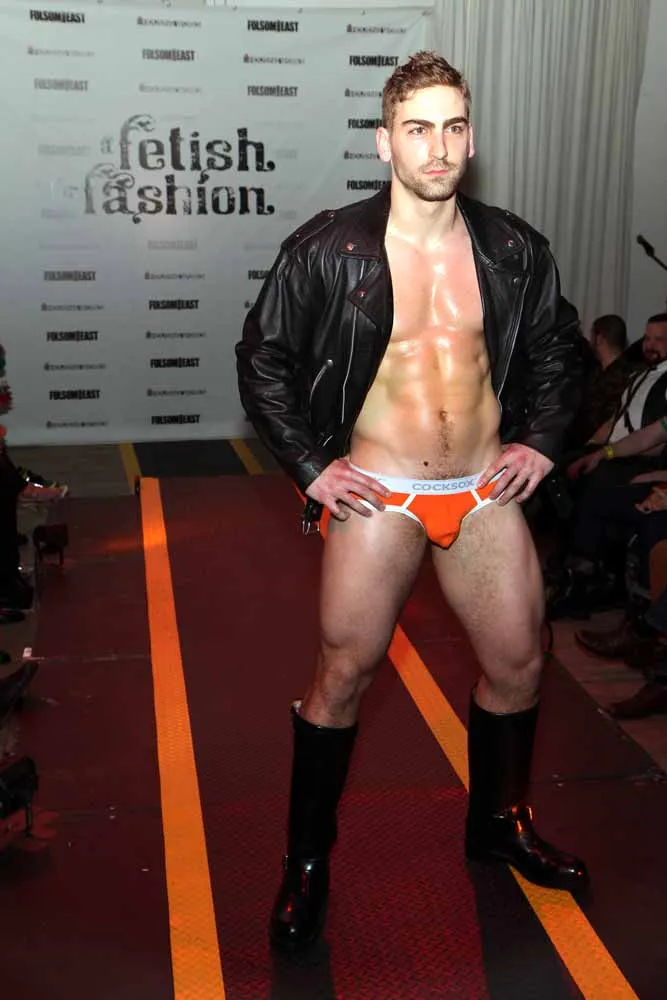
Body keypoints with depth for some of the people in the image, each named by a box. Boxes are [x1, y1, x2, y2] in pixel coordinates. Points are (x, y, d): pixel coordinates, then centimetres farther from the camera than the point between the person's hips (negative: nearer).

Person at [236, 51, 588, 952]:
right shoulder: (328, 250, -8)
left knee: (519, 664, 11)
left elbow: (559, 349, 16)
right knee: (342, 677, 1)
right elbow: (262, 358, -1)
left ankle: (498, 822, 37)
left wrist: (540, 440, 5)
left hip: (484, 492, 4)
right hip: (378, 496, -3)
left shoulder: (512, 250, 2)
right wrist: (310, 464, -6)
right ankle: (308, 860, 22)